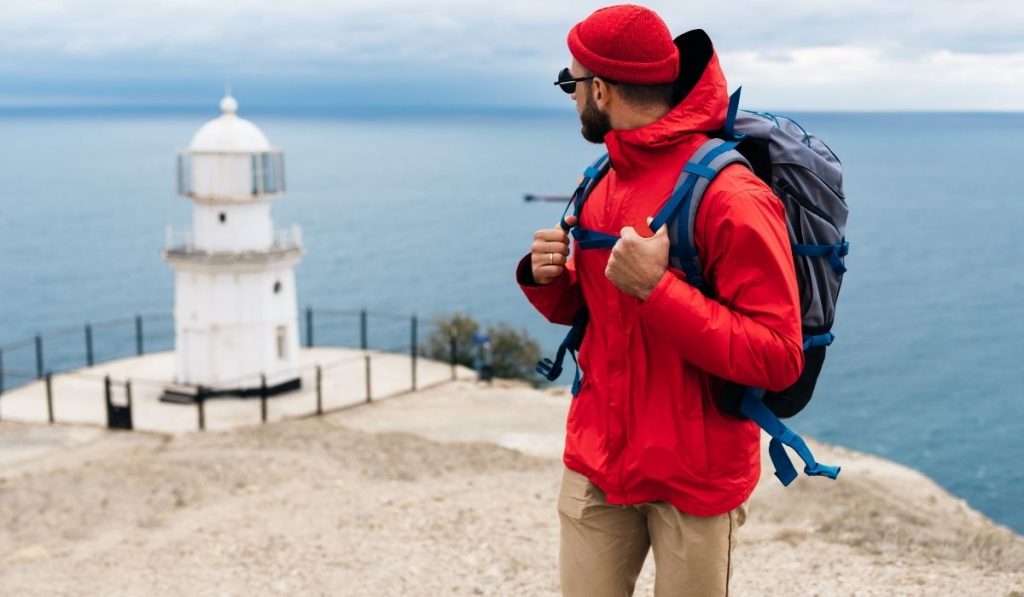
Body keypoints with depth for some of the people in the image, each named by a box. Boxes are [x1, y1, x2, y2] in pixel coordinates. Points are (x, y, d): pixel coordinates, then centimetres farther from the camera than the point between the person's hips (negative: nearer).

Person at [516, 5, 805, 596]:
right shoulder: (602, 183, 6)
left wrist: (657, 288, -28)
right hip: (597, 462, 6)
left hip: (697, 478, -6)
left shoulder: (729, 196, -19)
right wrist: (546, 279, -5)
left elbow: (778, 358, -22)